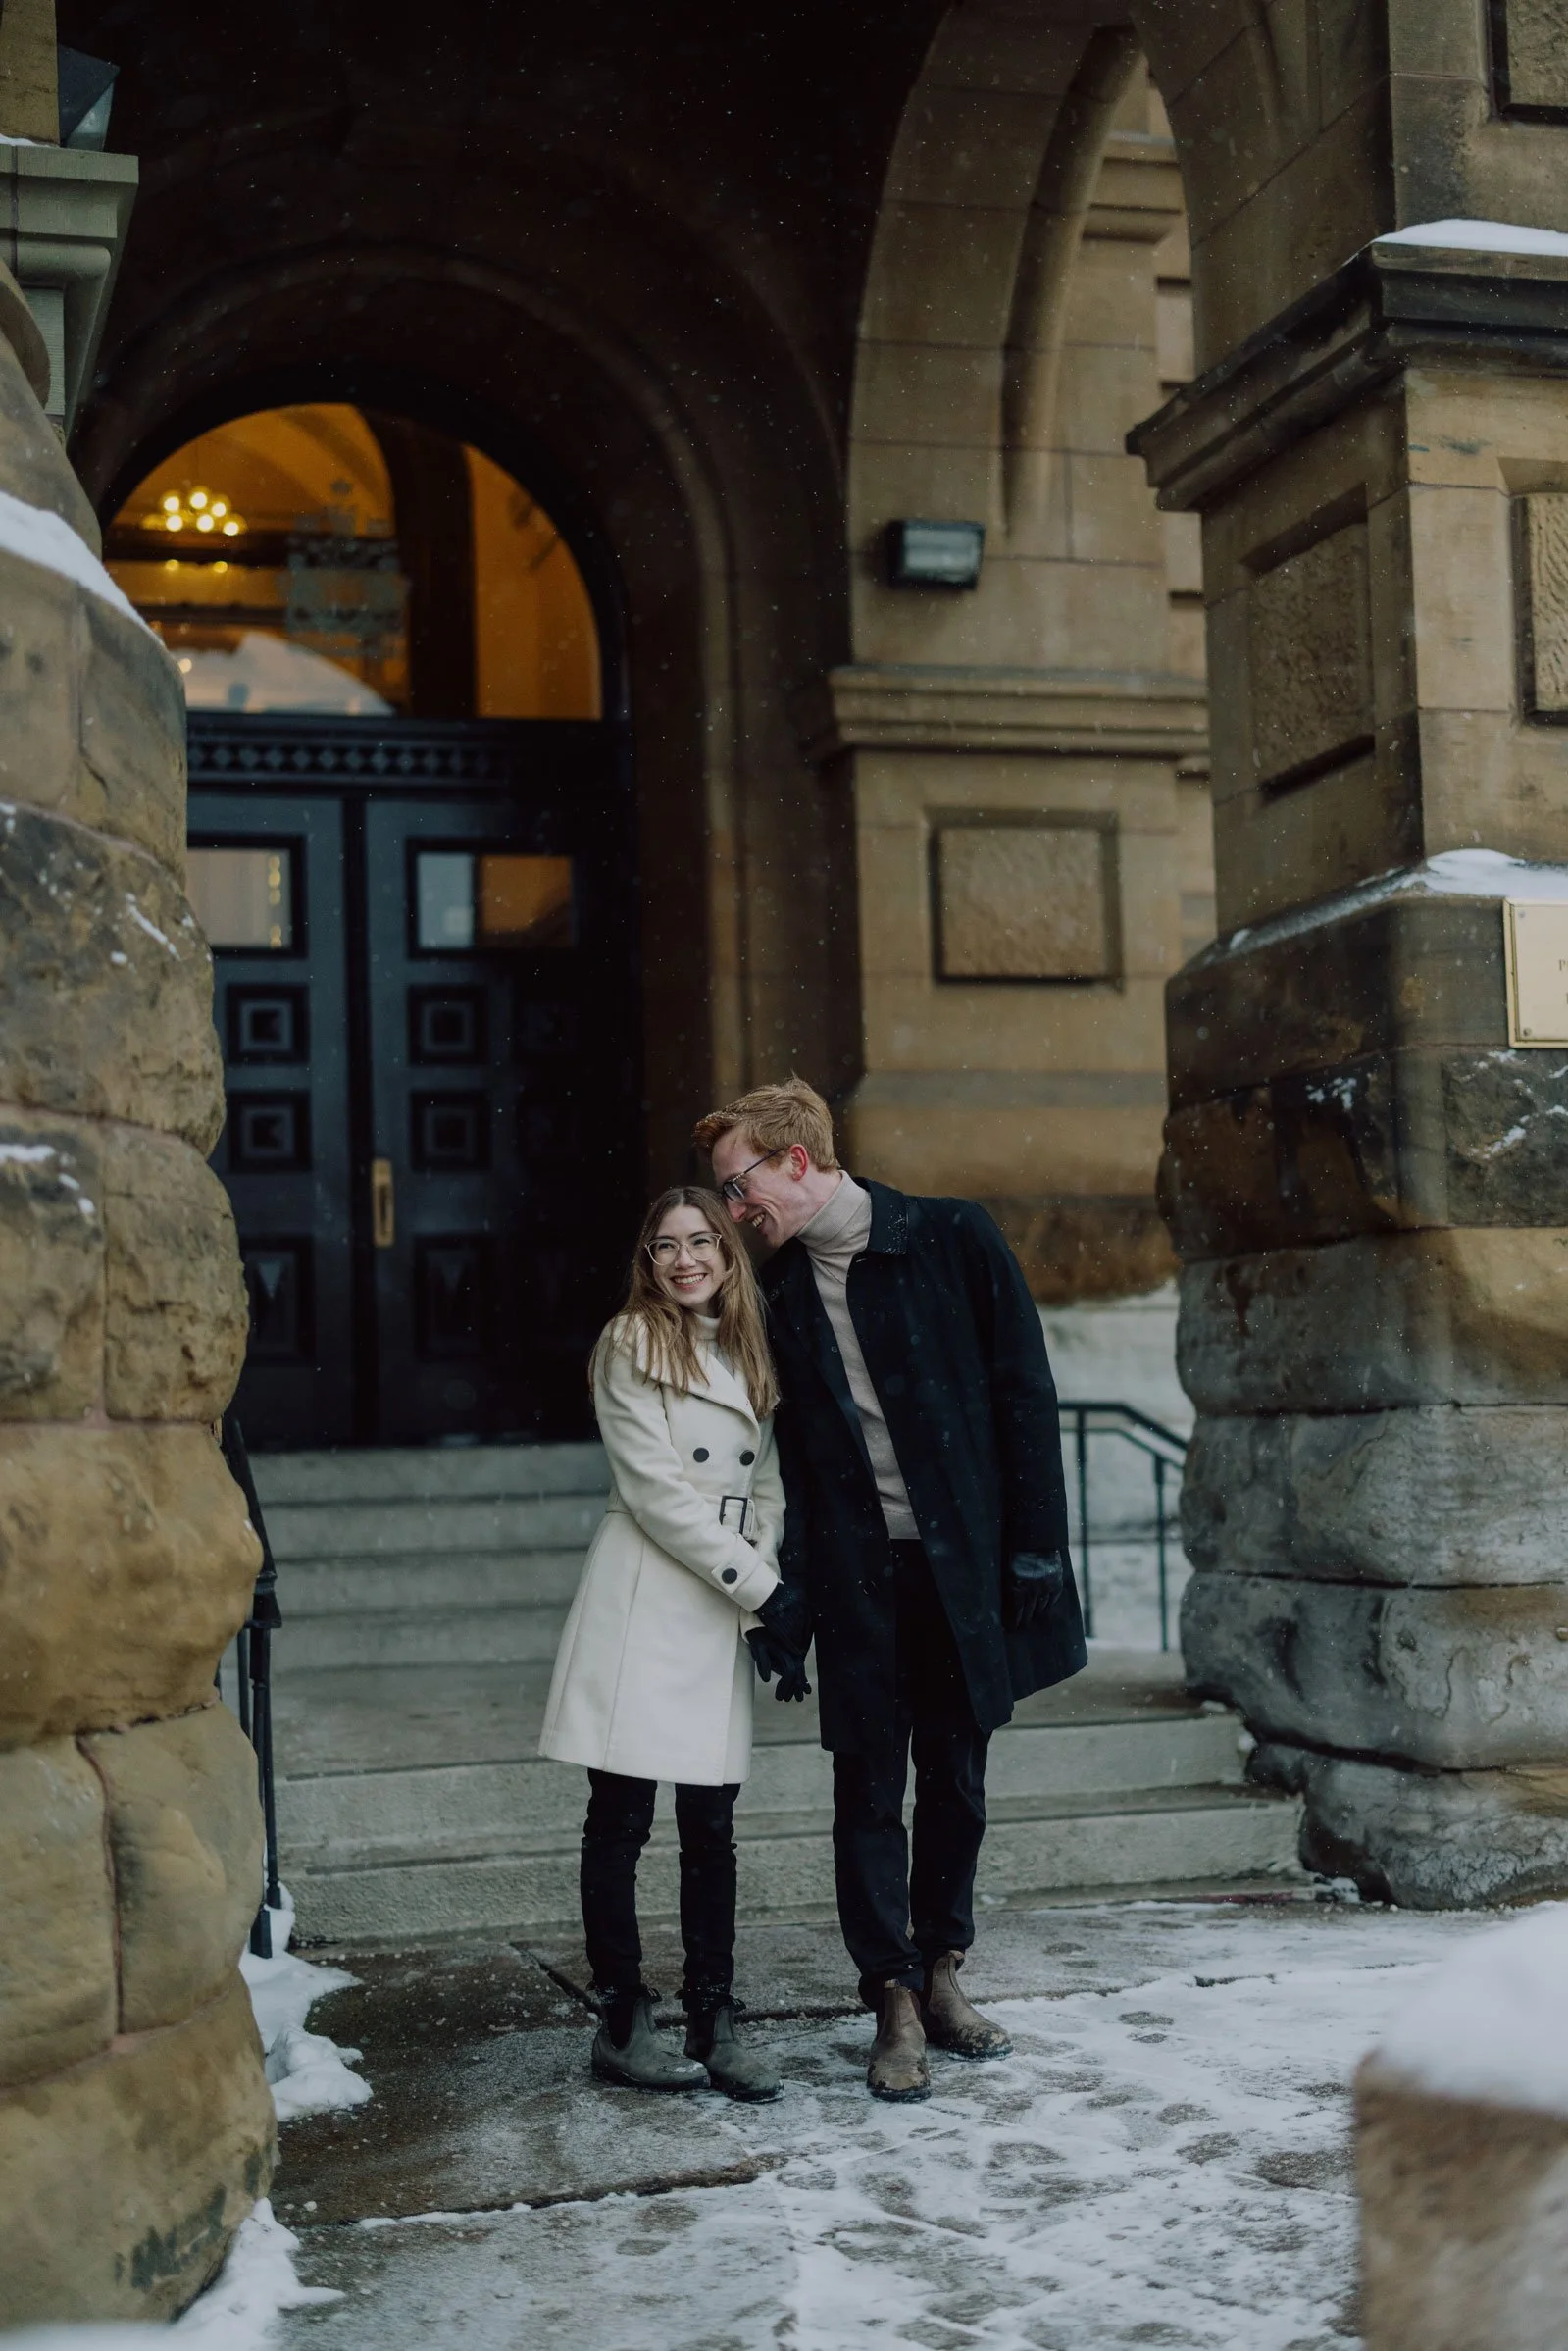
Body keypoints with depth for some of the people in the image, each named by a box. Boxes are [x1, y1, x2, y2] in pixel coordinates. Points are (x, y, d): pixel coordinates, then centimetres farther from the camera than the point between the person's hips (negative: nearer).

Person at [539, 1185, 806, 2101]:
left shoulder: (751, 1356, 17)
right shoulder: (632, 1346, 0)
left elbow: (767, 1489, 16)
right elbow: (657, 1490, -8)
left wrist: (767, 1601, 2)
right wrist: (763, 1590, -9)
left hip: (731, 1608, 5)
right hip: (643, 1601, -5)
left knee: (712, 1825, 6)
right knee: (622, 1819, -1)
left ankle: (714, 2019, 12)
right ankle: (624, 2023, 6)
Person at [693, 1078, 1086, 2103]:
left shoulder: (954, 1238, -3)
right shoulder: (780, 1288, 6)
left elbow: (1025, 1394, -3)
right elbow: (791, 1449, 8)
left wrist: (1036, 1547, -7)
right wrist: (787, 1594, 0)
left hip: (965, 1559, -1)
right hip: (857, 1574, 2)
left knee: (957, 1776, 9)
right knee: (871, 1786, 2)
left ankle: (941, 1975, 25)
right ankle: (896, 2003, 12)